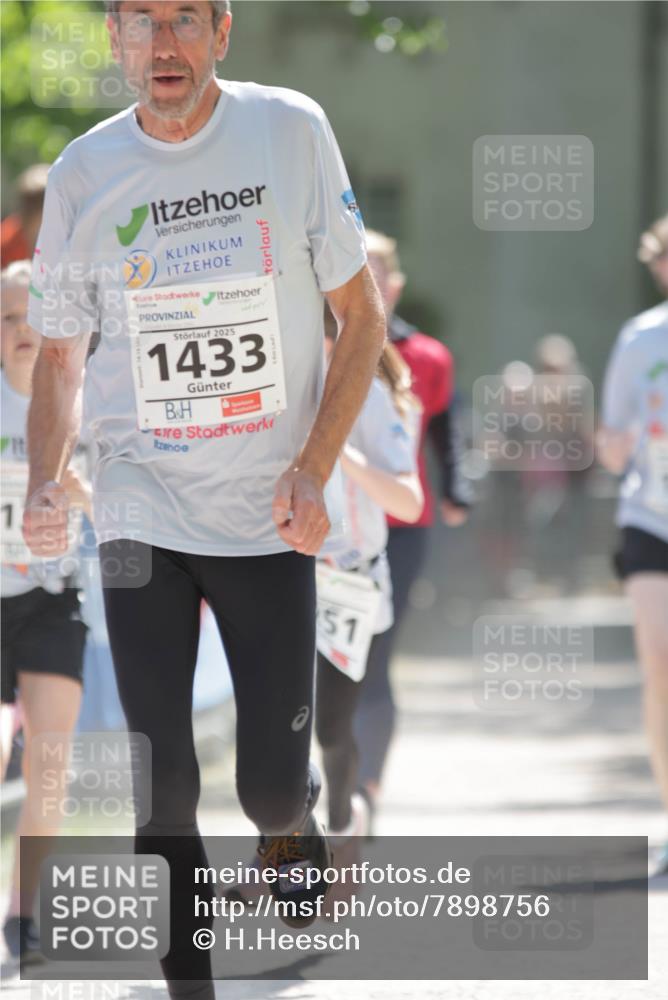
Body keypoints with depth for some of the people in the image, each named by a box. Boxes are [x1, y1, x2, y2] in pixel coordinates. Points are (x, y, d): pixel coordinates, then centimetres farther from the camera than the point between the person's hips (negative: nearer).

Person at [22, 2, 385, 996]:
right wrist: (46, 482, -8)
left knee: (272, 784, -1)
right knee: (162, 790, -3)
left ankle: (293, 823, 35)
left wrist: (314, 470, -10)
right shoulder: (84, 172, -1)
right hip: (142, 514, 1)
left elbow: (361, 318, 0)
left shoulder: (291, 131, -6)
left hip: (271, 516, -1)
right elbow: (60, 354, 10)